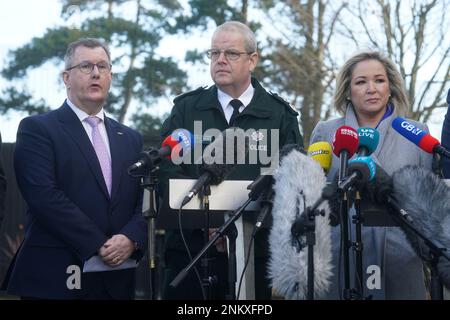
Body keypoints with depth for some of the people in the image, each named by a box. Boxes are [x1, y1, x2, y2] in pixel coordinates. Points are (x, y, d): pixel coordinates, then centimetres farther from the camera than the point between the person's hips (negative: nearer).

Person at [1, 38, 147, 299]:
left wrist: (131, 238, -12)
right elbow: (44, 196, -13)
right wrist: (98, 245, -16)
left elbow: (146, 200, 8)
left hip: (117, 280, 5)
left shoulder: (131, 139, 16)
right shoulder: (36, 129, -1)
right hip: (56, 278, -4)